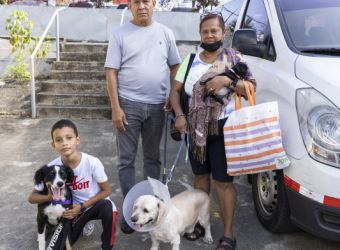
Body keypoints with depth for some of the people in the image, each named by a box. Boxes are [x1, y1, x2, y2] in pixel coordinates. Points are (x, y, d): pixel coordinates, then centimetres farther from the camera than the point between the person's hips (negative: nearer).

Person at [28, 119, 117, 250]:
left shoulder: (92, 162, -25)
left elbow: (106, 190, -11)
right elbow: (32, 197, -7)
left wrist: (82, 206, -19)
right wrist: (51, 197, -28)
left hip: (97, 204, -3)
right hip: (75, 210, 3)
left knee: (107, 207, -36)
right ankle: (82, 224, 23)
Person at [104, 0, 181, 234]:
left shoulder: (165, 33, 6)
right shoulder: (120, 33, -1)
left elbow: (175, 66, 12)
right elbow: (111, 72, -4)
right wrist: (116, 107, -11)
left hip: (156, 106, 2)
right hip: (128, 104, -2)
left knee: (153, 157, 14)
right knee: (126, 159, 2)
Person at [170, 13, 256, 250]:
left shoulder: (234, 58, -1)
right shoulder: (190, 60, 9)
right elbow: (175, 90, 8)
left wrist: (228, 81, -21)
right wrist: (180, 115, -7)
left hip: (223, 129, -4)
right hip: (196, 129, 5)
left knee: (223, 182, -2)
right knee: (200, 176, 16)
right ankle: (200, 221, 33)